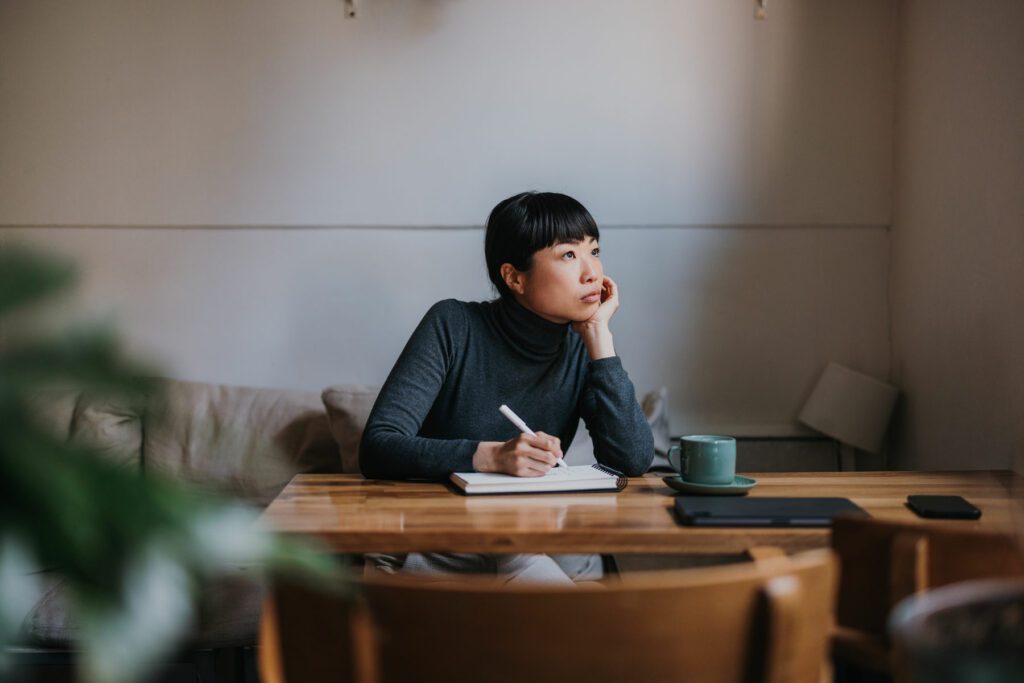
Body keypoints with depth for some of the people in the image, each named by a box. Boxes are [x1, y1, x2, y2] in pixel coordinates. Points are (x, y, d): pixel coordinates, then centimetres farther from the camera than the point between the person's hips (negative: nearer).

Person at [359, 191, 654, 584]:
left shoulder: (582, 350, 2)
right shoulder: (454, 327, -9)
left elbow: (634, 461, -12)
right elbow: (377, 448, -17)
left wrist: (598, 334, -12)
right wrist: (492, 456, -31)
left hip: (535, 542, 3)